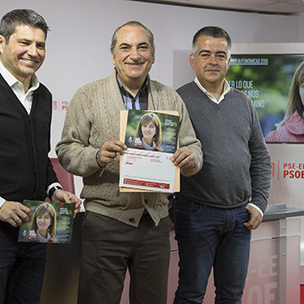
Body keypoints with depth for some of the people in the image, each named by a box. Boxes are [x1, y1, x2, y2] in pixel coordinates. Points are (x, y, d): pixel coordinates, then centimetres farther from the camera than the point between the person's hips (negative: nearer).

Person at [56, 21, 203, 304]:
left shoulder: (171, 99, 10)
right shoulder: (88, 96, 1)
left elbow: (192, 145, 12)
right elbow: (66, 150, -1)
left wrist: (191, 158, -12)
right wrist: (97, 156, -21)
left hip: (155, 223, 3)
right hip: (105, 222, -3)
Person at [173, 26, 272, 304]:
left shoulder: (243, 102, 11)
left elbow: (260, 156, 15)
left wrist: (259, 202, 6)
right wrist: (169, 206, -8)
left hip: (240, 215, 5)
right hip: (197, 215, -4)